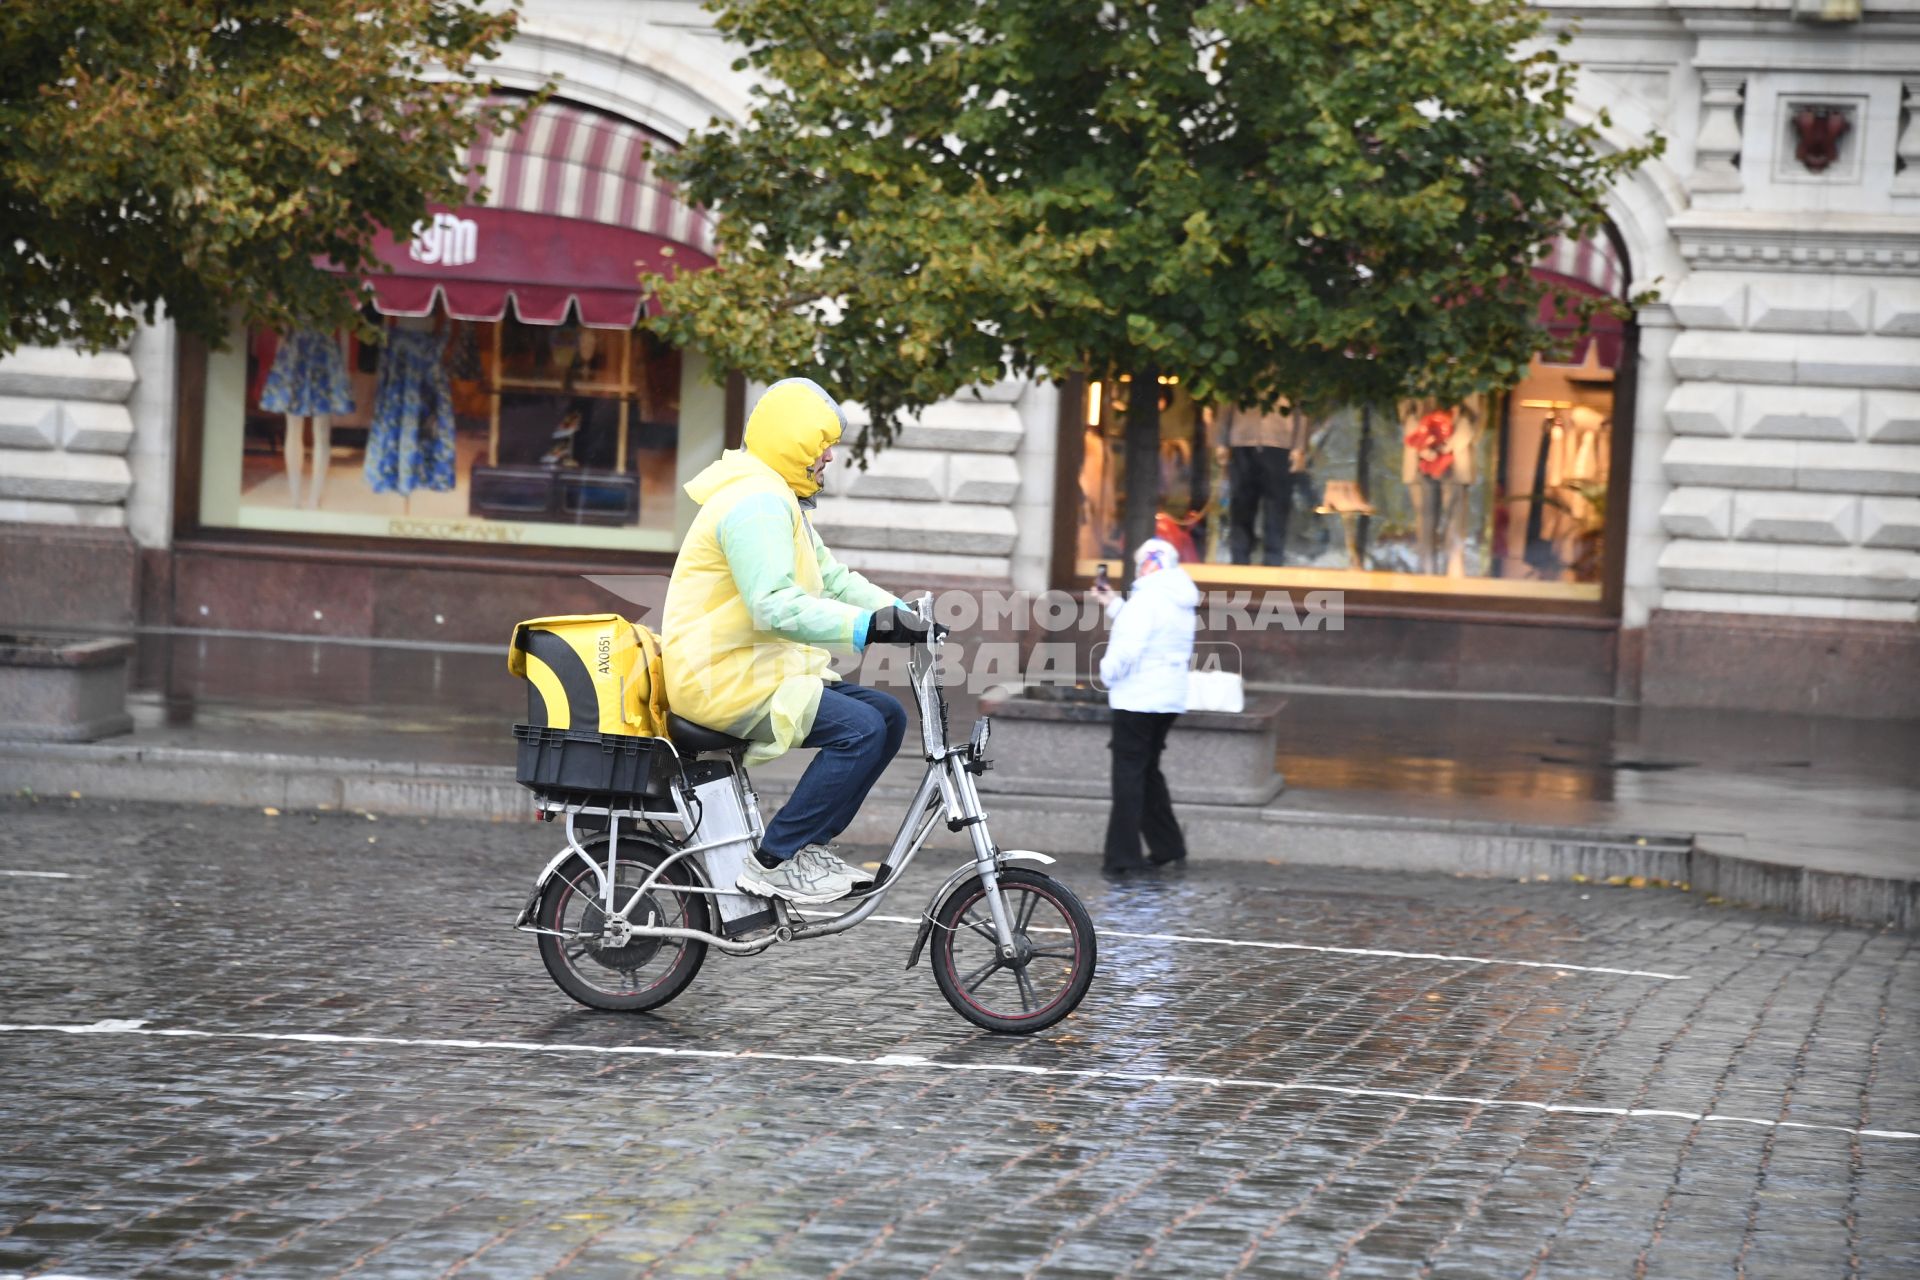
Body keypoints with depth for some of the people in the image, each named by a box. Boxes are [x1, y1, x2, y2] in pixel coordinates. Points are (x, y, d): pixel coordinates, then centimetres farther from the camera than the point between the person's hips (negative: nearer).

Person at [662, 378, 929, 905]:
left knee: (887, 717, 5)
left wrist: (900, 613, 4)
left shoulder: (779, 502, 20)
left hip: (759, 668, 11)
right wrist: (868, 628, -32)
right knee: (860, 729, -22)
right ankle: (776, 862, -18)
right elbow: (778, 608, -28)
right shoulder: (754, 503, -17)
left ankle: (810, 846, 6)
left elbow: (833, 578, 19)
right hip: (723, 679, -11)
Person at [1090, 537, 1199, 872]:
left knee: (1129, 773, -4)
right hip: (1169, 700, 9)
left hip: (1137, 700, -9)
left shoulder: (1148, 599, -16)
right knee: (1149, 771, 19)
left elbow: (1128, 647, -23)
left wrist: (1107, 674, -6)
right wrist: (1113, 605, 20)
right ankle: (1168, 846, 19)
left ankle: (1123, 855, -4)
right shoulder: (1181, 602, 13)